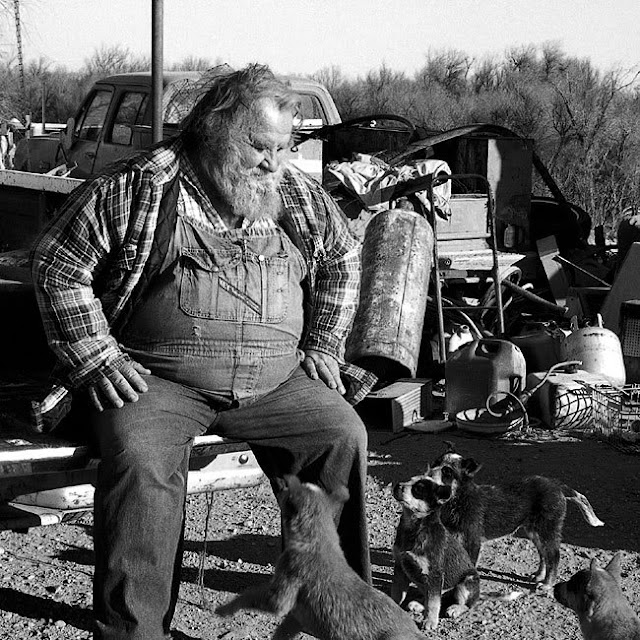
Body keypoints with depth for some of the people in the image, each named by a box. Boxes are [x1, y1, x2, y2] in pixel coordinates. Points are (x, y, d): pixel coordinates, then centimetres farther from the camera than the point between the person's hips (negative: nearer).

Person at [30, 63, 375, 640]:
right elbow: (57, 264, 0)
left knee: (342, 434, -14)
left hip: (275, 383, 4)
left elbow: (342, 257, 27)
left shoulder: (299, 196, 12)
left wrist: (323, 348, 17)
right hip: (154, 380, -4)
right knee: (141, 462, -31)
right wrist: (96, 358, -7)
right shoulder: (135, 189, -3)